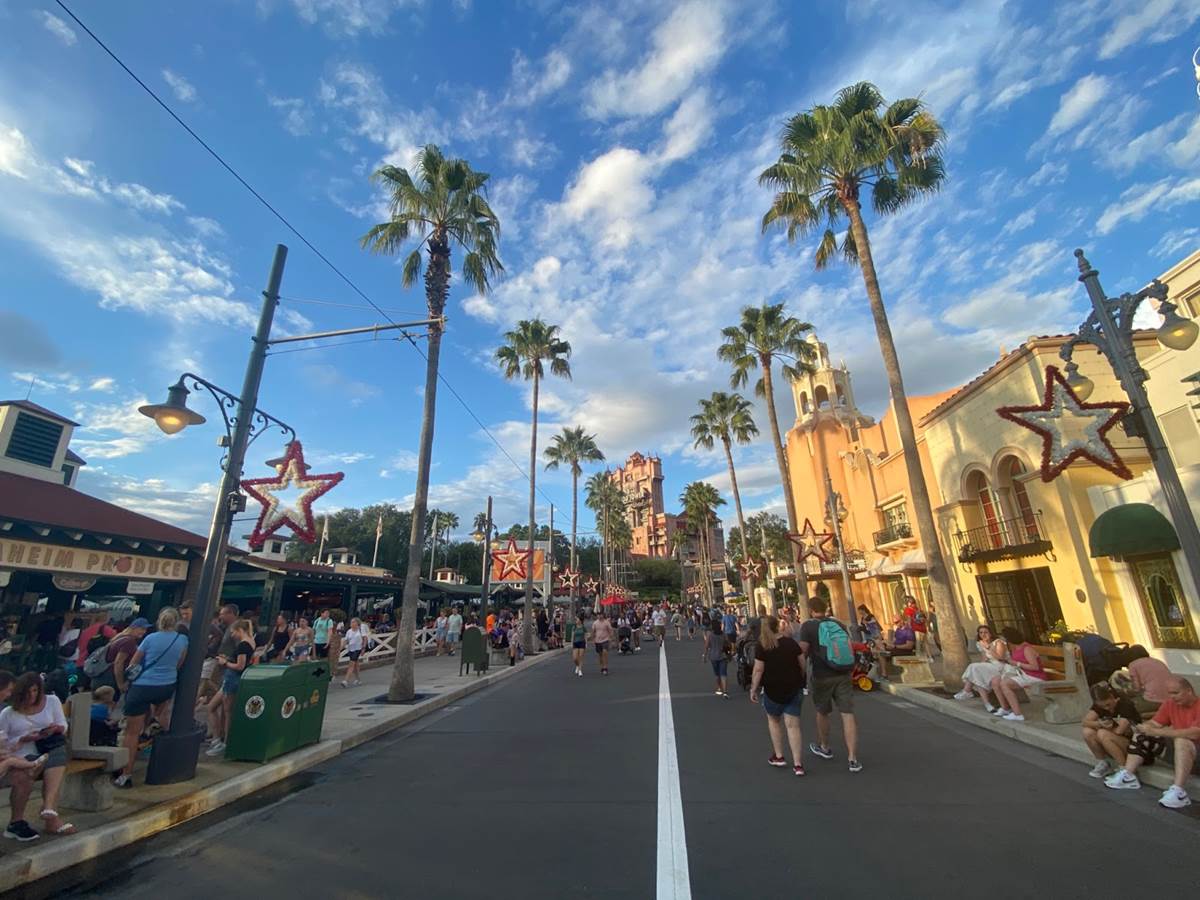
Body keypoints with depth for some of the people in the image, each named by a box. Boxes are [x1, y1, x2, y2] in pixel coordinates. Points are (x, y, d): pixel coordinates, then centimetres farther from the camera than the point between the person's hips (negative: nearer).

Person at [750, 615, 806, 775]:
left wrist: (753, 689, -5)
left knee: (774, 720, 21)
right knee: (793, 725, 7)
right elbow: (802, 664, 4)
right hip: (794, 689, 2)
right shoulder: (791, 642, 0)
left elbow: (758, 670, -14)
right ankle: (798, 764, 3)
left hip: (773, 690, -2)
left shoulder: (761, 647, -10)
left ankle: (778, 756, 25)